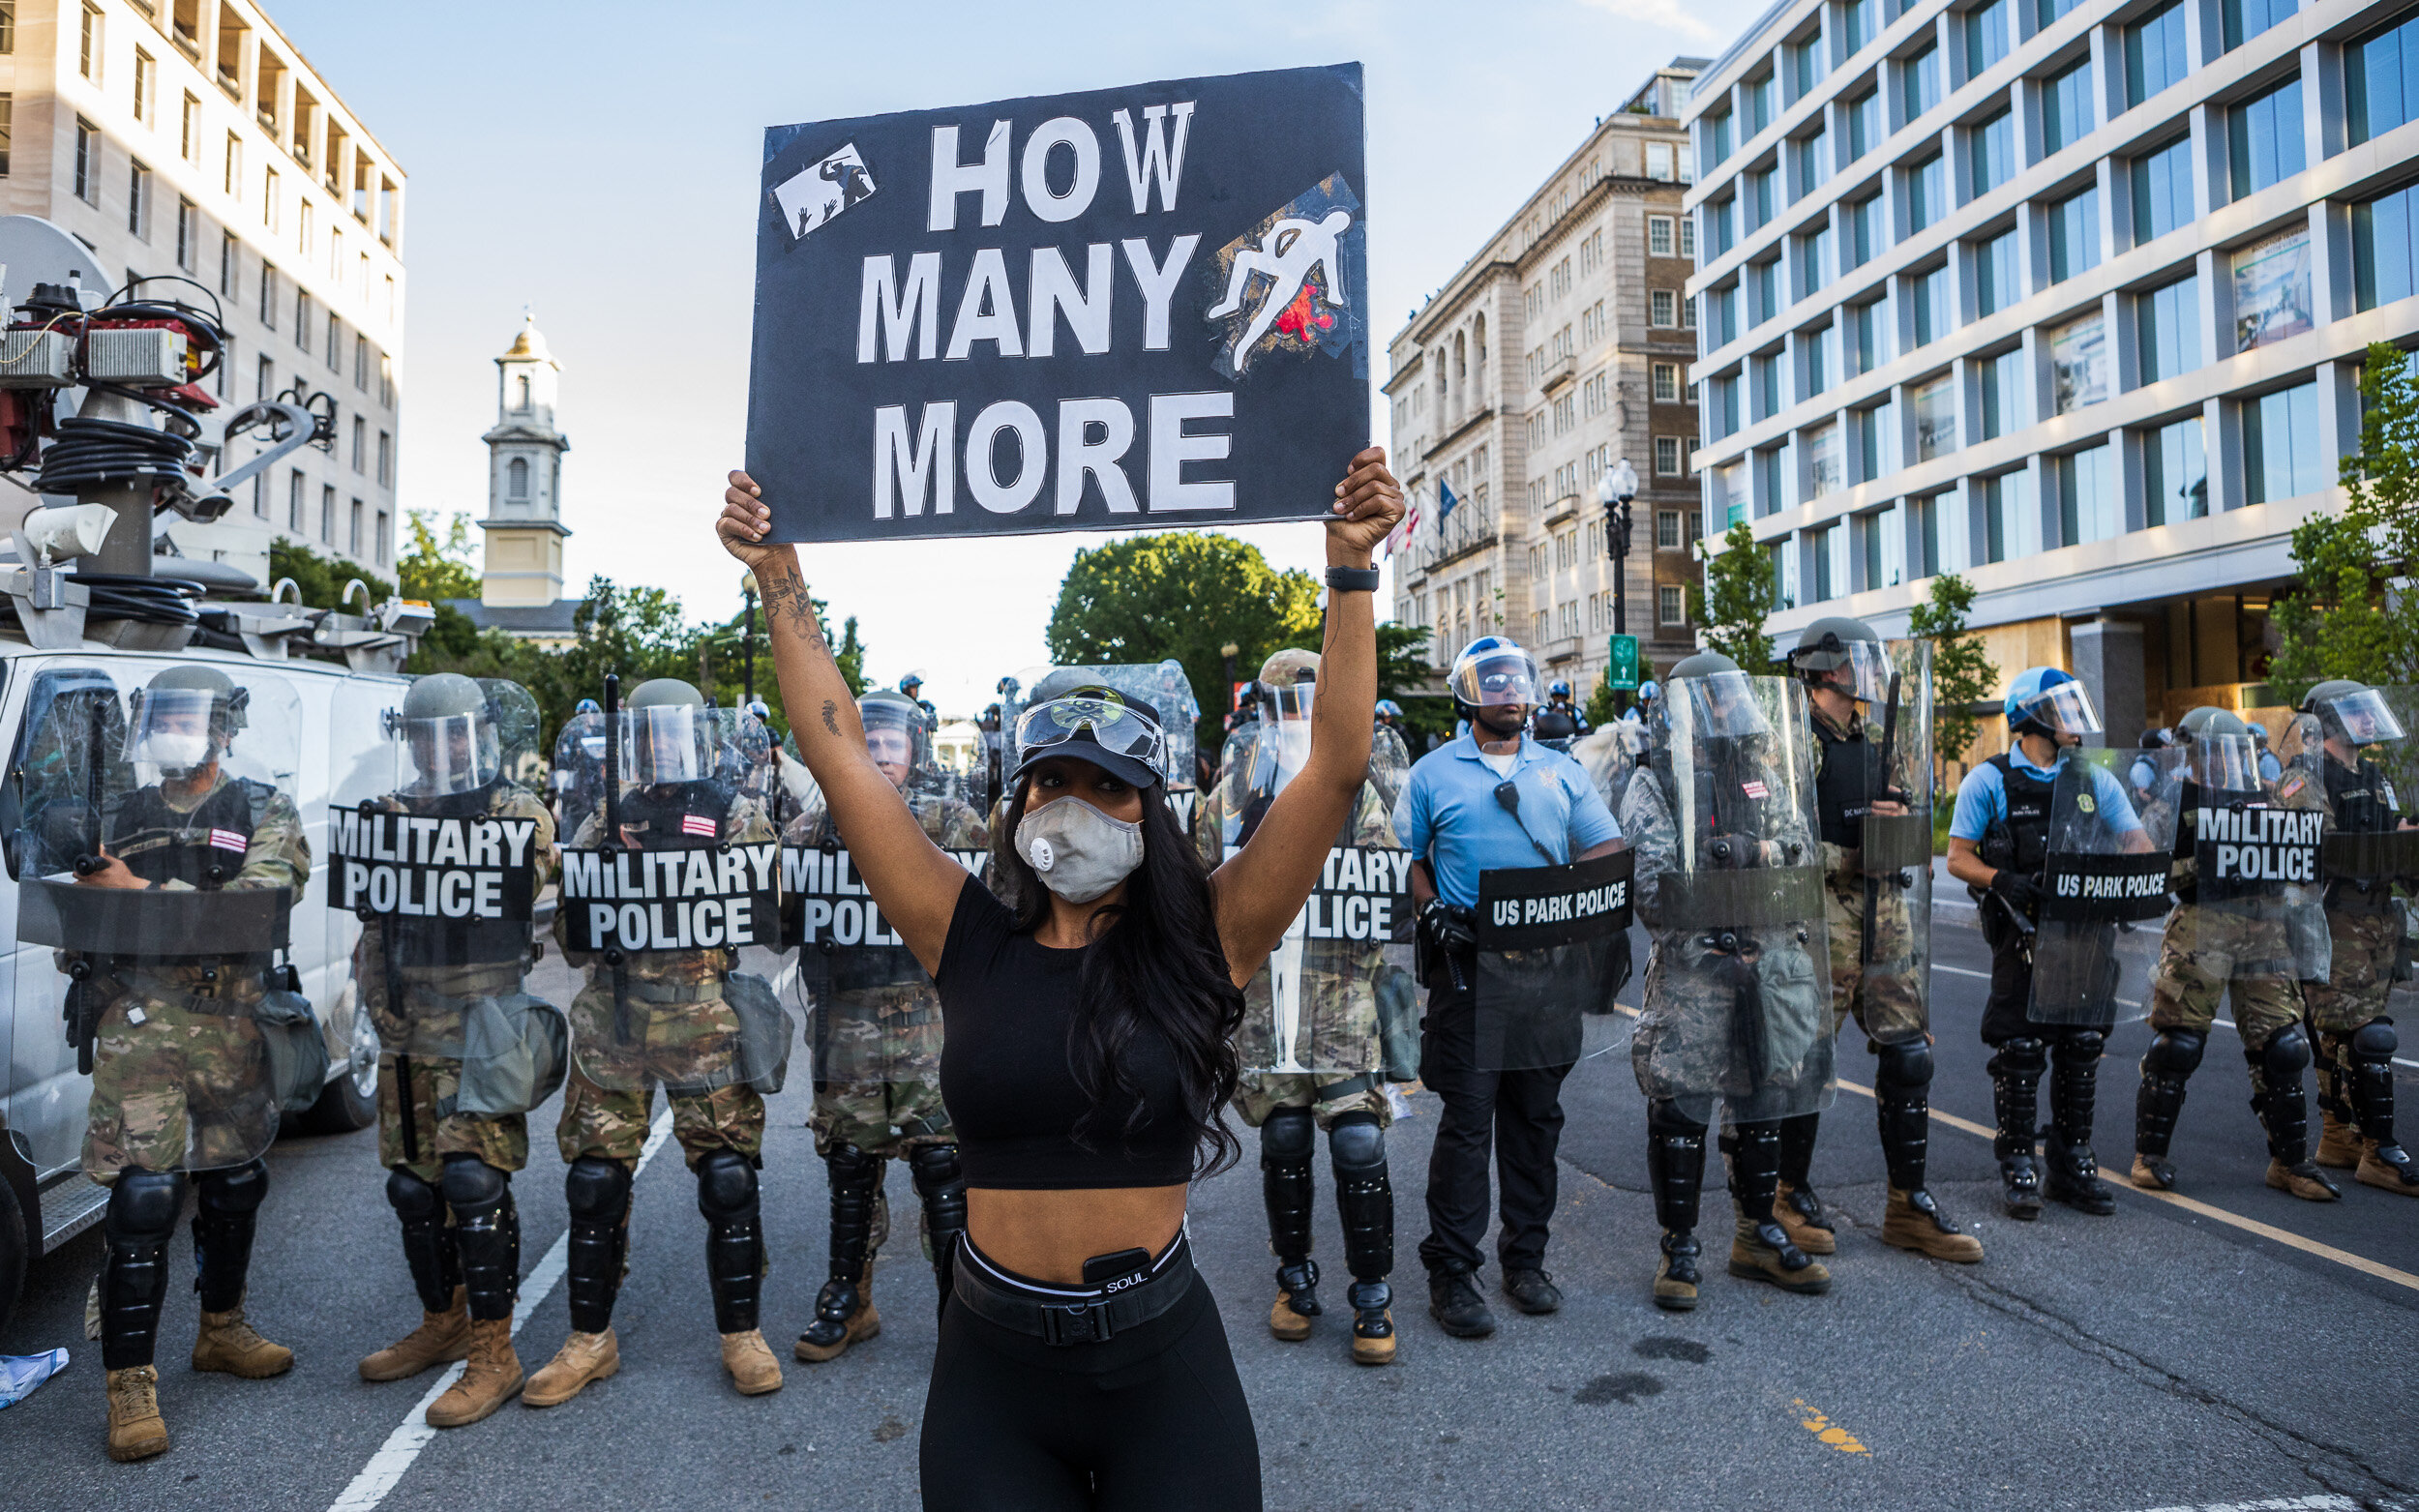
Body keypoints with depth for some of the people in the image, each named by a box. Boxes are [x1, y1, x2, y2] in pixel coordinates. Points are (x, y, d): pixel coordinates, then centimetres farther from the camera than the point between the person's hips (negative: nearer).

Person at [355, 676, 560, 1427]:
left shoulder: (521, 818, -5)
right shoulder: (390, 817, 12)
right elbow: (373, 924, 20)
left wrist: (531, 1016, -9)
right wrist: (381, 1005, 11)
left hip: (484, 1031, -6)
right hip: (408, 1035, 6)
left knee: (474, 1180, -10)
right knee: (414, 1184, 13)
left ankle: (494, 1354, -1)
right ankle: (442, 1324, 30)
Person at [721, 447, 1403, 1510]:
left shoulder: (1204, 944, -6)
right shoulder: (970, 943, -3)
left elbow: (1336, 766, -12)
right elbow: (839, 754, -2)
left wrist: (1351, 572, -16)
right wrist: (781, 583, -3)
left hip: (1161, 1361, -1)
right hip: (992, 1360, 1)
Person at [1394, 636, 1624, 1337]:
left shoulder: (1561, 772, 12)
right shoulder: (1434, 772, 4)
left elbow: (1606, 852, 11)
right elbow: (1406, 859, 5)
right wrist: (1430, 912, -11)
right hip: (1468, 963, -4)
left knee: (1536, 1115, 11)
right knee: (1467, 1118, -4)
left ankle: (1525, 1258, 24)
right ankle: (1450, 1271, 6)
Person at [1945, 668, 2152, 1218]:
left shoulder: (2094, 780, 11)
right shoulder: (1989, 781, -2)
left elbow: (2135, 839, 8)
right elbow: (1958, 858, -3)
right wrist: (2002, 880, -22)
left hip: (2087, 933, 5)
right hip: (2024, 934, -4)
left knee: (2082, 1049, 9)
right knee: (2018, 1052, -1)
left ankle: (2073, 1163, 21)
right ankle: (2018, 1167, 10)